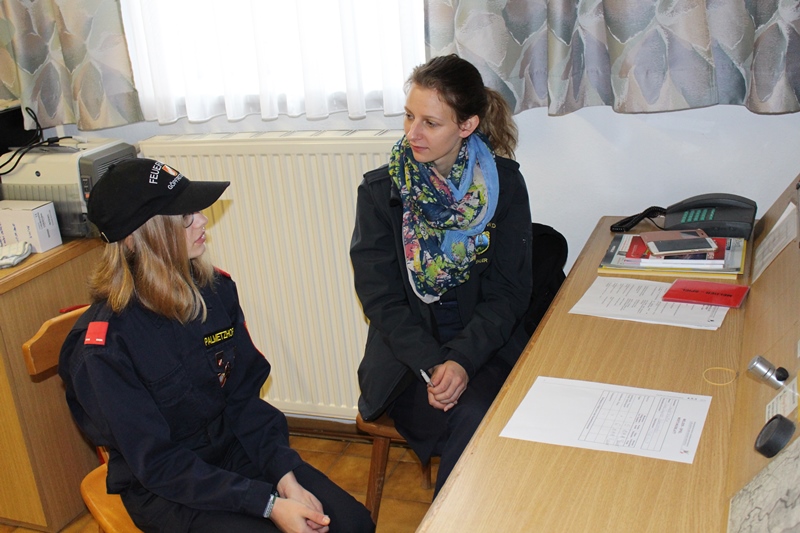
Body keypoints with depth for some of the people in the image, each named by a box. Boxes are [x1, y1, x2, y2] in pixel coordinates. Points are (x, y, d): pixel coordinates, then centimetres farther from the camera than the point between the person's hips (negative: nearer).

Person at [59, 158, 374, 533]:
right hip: (164, 489, -4)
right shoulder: (104, 347, -22)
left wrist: (286, 477, -15)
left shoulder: (214, 288, -5)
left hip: (235, 450, 5)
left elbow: (244, 398, -2)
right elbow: (157, 463, -19)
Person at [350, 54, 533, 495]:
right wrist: (432, 364, -20)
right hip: (406, 356, -1)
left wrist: (462, 359, -20)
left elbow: (509, 291, -4)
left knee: (477, 415, -28)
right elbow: (381, 298, -5)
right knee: (469, 426, -26)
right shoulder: (379, 191, -2)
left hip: (485, 347, 1)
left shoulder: (504, 184, -1)